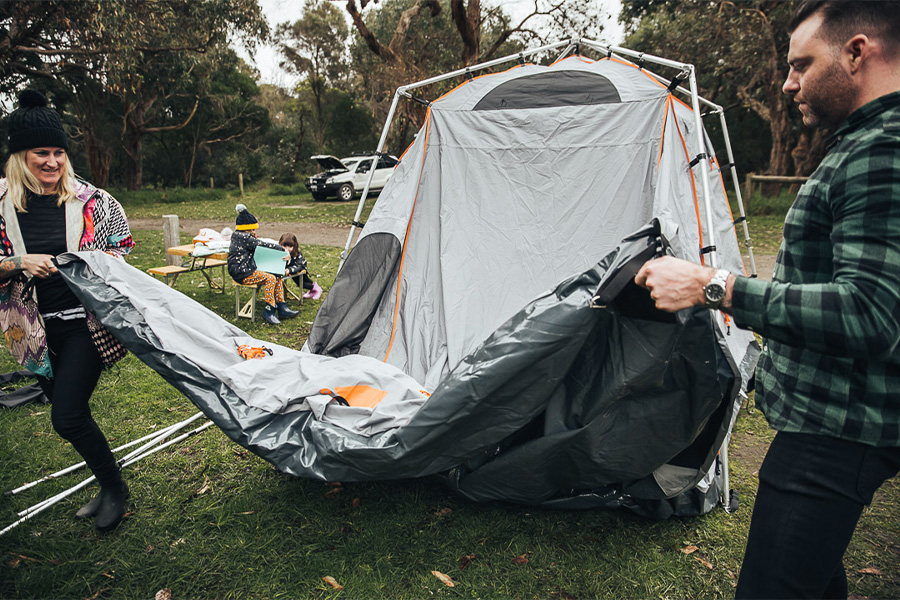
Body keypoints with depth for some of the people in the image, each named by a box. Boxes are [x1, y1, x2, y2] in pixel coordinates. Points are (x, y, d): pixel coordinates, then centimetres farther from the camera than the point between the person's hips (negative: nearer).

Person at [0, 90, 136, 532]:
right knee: (68, 411, 14)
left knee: (67, 417, -10)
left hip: (86, 321, -4)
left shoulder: (90, 200, -4)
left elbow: (123, 245, 6)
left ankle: (114, 486, 14)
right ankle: (107, 488, 34)